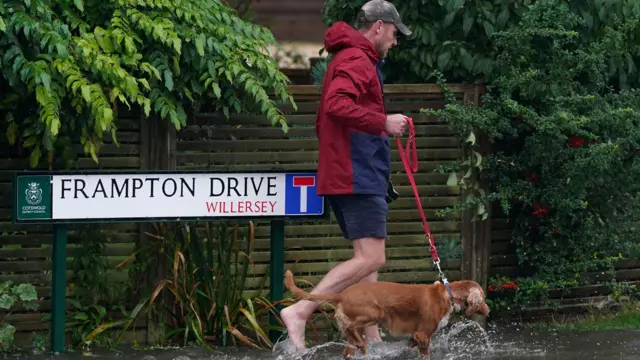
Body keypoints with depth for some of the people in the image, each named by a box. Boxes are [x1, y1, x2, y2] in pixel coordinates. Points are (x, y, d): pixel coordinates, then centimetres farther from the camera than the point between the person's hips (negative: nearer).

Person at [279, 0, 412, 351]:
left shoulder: (343, 60, 25)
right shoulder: (357, 60, -9)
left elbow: (323, 123, 31)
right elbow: (337, 104, -28)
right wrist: (382, 122, -23)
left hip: (340, 176, 11)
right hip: (359, 178, -11)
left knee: (368, 259, 10)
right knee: (370, 258, -16)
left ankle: (372, 340, 8)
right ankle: (299, 311, -22)